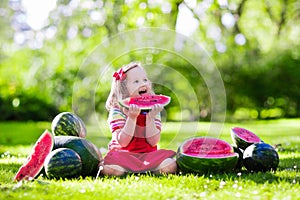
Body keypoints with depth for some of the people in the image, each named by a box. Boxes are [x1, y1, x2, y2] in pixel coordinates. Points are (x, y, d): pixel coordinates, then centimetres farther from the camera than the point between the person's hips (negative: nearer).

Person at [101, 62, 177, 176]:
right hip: (124, 155, -3)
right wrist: (132, 118, -24)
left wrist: (150, 117, -17)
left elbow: (154, 142, -6)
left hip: (148, 155, 3)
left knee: (170, 165, -26)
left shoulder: (153, 109, 4)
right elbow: (123, 142, -16)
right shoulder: (117, 111, -6)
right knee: (110, 169, -35)